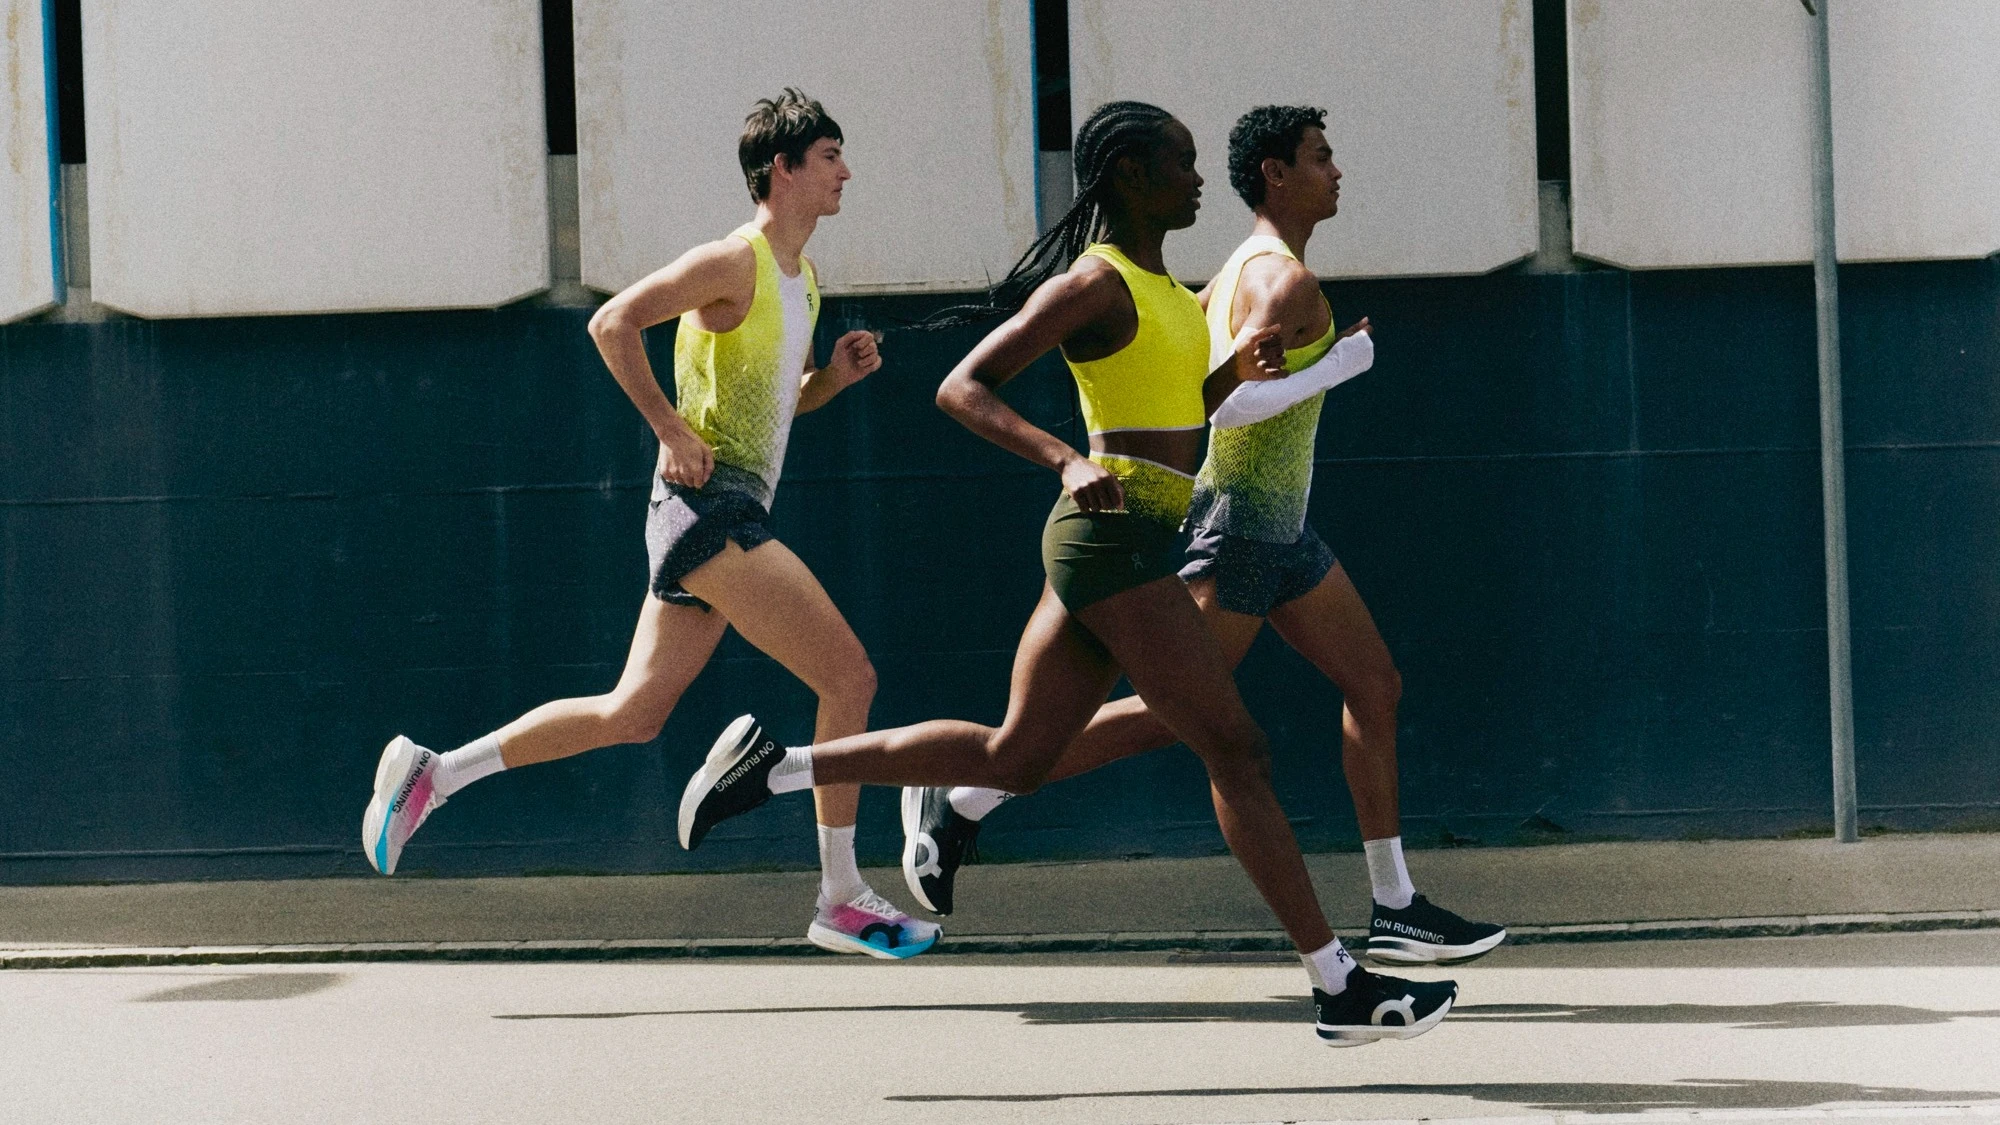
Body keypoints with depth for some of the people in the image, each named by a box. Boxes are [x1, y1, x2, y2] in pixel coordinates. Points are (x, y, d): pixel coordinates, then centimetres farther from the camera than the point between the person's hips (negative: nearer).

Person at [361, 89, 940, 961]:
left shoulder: (801, 279, 18)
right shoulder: (734, 262, -10)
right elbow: (613, 322, -19)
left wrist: (837, 374, 9)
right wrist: (672, 432, -20)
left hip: (730, 518, 10)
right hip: (709, 504, -10)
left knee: (631, 713, 10)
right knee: (849, 676, -11)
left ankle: (430, 775, 14)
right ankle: (842, 900, -6)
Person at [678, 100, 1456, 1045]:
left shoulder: (1159, 283, 17)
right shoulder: (1096, 283, -11)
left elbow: (1177, 411, 27)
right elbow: (963, 388, -15)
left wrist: (1238, 368, 7)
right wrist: (1065, 461, -28)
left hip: (1107, 542, 10)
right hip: (1117, 539, -10)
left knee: (1011, 758, 12)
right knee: (1235, 752, -6)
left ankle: (776, 766, 14)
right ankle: (1340, 989, -2)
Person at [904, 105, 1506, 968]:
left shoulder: (1243, 271, 14)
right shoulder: (1285, 280, -16)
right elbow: (1230, 402, -28)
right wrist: (1338, 365, -20)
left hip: (1280, 529, 10)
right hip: (1243, 518, -10)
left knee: (1375, 685, 8)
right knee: (1176, 713, -6)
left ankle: (1394, 911, 10)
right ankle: (961, 803, 1)